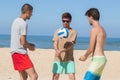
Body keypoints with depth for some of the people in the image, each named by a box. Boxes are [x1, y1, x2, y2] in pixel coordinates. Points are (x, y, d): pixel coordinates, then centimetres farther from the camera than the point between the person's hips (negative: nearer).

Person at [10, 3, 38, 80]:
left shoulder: (16, 21, 14)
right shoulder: (23, 23, -15)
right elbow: (23, 43, -18)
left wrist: (29, 44, 14)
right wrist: (30, 47, 1)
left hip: (14, 52, 10)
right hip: (20, 53, -10)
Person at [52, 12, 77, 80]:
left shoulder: (73, 32, 0)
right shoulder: (57, 31, 8)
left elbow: (71, 45, -12)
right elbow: (55, 44, -1)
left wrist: (61, 51, -27)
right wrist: (57, 51, -24)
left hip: (69, 59, -1)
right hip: (58, 58, 2)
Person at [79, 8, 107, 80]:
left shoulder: (94, 29, -12)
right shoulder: (102, 30, 16)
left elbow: (91, 48, -14)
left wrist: (85, 56, 4)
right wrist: (87, 56, 24)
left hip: (97, 59, -9)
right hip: (102, 58, 9)